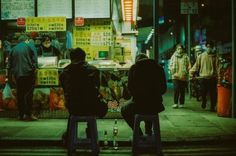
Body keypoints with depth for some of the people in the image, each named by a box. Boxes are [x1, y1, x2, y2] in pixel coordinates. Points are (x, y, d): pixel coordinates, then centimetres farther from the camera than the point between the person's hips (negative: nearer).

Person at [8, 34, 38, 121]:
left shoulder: (14, 49, 16)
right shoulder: (30, 46, 4)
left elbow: (10, 63, 17)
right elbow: (34, 58, -8)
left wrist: (13, 71, 21)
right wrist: (34, 67, -3)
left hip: (17, 74, 4)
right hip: (28, 73, -4)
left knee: (20, 94, 9)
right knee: (28, 93, -3)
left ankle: (21, 114, 12)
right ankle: (28, 114, -7)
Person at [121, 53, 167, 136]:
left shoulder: (134, 68, -1)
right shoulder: (159, 68, 5)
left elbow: (130, 88, 1)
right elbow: (163, 89, 8)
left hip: (139, 104, -3)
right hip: (156, 105, 3)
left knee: (124, 110, 29)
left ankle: (138, 133, 18)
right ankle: (148, 132, 36)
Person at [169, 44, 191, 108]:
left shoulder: (186, 56, 5)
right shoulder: (173, 56, 8)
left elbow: (189, 66, 4)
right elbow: (170, 66, 9)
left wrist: (186, 72, -9)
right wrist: (172, 72, -5)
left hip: (183, 77, 0)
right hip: (175, 76, 0)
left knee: (182, 91, 6)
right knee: (176, 89, -10)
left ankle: (181, 103, 16)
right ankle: (175, 103, -1)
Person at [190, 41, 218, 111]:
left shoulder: (215, 57, 5)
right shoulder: (201, 56, 6)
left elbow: (217, 67, -3)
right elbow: (196, 65, 4)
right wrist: (191, 72, -8)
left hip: (212, 78, 0)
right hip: (203, 77, 0)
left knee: (213, 94, 0)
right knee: (203, 93, 0)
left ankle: (213, 107, 14)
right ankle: (203, 102, 30)